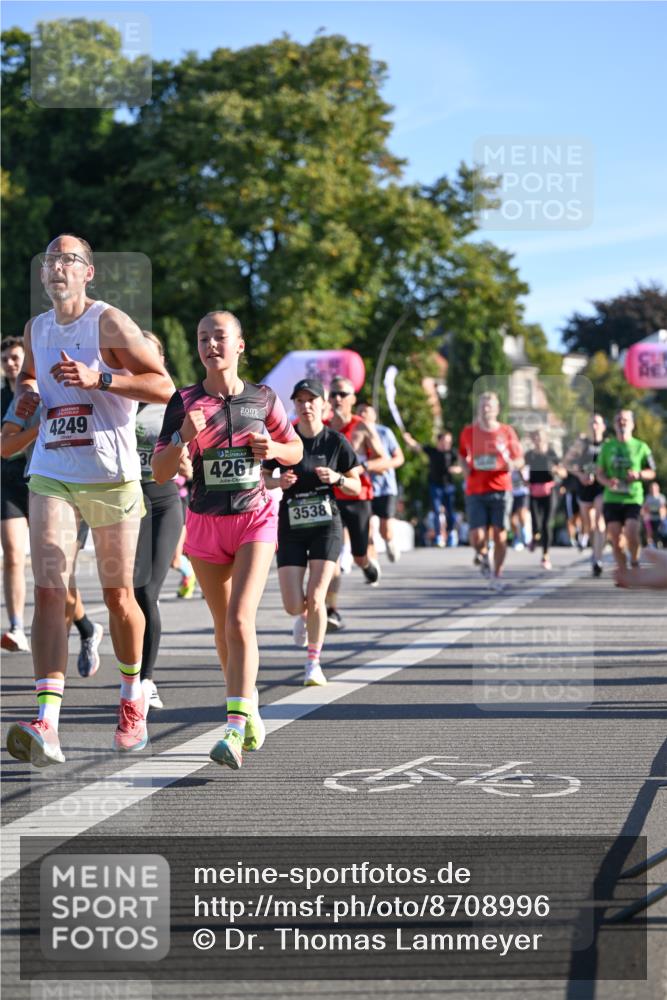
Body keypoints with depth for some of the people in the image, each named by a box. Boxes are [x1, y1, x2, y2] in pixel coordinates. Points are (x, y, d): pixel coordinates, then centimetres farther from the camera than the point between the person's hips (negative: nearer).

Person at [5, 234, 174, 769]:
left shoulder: (109, 322, -6)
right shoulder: (36, 329, 11)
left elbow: (164, 386, -12)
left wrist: (98, 378, -22)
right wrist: (26, 392, 6)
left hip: (111, 476, -4)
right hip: (51, 477, 4)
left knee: (118, 596, 8)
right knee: (49, 592, -12)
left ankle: (133, 700, 33)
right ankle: (47, 724, -22)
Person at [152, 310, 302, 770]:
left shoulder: (263, 398, -2)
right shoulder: (185, 401, -4)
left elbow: (296, 450, 13)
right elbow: (160, 473, -5)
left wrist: (272, 449, -10)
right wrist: (183, 437, -23)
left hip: (255, 519, -2)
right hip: (206, 523, 2)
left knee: (240, 620, -18)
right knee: (225, 626, 13)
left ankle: (236, 731, -24)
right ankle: (250, 712, 33)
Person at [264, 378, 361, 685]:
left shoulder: (336, 441, -3)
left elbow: (356, 487, 3)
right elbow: (263, 478, 9)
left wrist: (337, 478, -17)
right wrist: (279, 482, -12)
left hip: (326, 525, -1)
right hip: (291, 527, 1)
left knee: (316, 597, -15)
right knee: (293, 605, -6)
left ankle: (314, 663, 3)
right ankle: (303, 616, 34)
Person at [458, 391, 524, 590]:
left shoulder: (507, 432, 3)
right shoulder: (468, 432, 6)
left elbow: (520, 460, 8)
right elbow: (462, 455, 22)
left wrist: (511, 464, -14)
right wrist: (465, 468, 1)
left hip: (501, 490, 0)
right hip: (475, 492, 0)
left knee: (499, 534, -1)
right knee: (477, 538, -9)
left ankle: (497, 575, 14)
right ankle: (484, 557, 25)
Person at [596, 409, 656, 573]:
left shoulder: (641, 447, 5)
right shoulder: (607, 447, 9)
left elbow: (652, 473, 10)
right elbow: (599, 472, 12)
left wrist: (639, 475, -12)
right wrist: (608, 482, -9)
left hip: (633, 498, -2)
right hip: (612, 498, 2)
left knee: (631, 531, -20)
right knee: (616, 538, -1)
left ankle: (635, 561, 6)